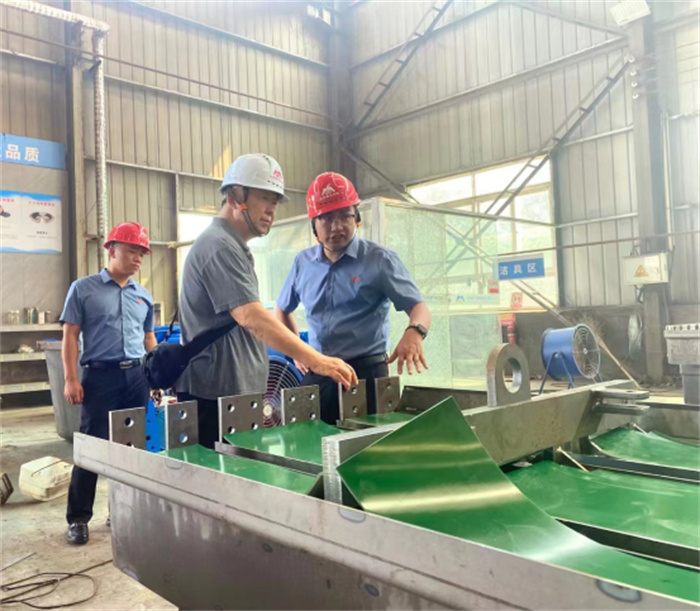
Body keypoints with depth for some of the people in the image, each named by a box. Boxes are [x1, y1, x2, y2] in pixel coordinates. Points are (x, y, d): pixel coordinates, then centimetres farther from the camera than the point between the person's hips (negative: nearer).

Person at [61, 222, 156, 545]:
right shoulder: (83, 289, 1)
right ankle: (78, 518, 12)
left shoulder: (144, 296, 13)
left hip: (137, 376, 4)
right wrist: (71, 379, -9)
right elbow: (70, 336, -2)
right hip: (100, 375, -4)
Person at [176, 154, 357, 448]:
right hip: (215, 395, -10)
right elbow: (251, 318, -27)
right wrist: (317, 361, -31)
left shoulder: (233, 247, 18)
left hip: (235, 392, 10)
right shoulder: (219, 245, -15)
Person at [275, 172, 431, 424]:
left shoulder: (379, 259, -4)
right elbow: (282, 310, 23)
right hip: (317, 374, 4)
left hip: (365, 372, -3)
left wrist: (414, 332, -30)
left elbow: (418, 307, -8)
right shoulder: (303, 263, 8)